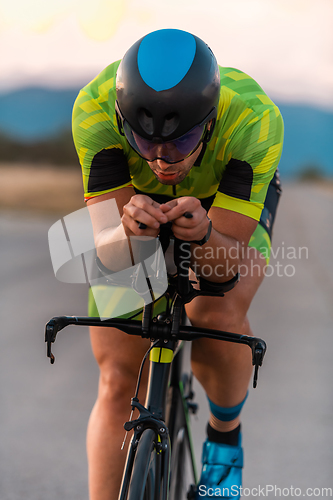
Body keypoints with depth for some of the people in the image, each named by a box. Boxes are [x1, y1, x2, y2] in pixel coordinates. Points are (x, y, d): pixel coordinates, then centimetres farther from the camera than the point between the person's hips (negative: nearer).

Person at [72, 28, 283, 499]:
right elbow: (105, 247, -34)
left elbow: (225, 261, -37)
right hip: (137, 196, 1)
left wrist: (201, 234, -59)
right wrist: (129, 229, -56)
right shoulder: (95, 108, -37)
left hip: (232, 198, -1)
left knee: (218, 313, -30)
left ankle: (225, 435, 0)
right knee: (119, 384, -5)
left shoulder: (255, 118, -39)